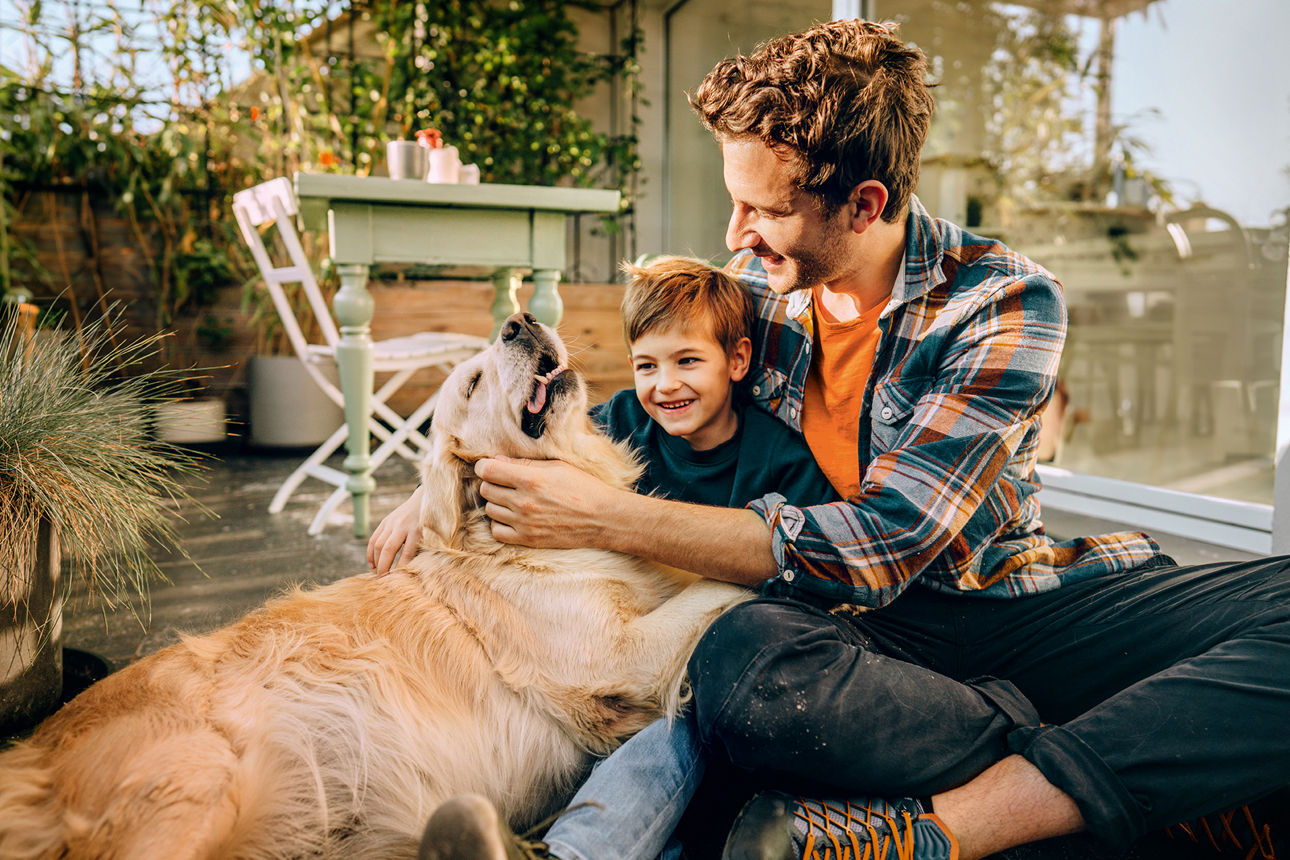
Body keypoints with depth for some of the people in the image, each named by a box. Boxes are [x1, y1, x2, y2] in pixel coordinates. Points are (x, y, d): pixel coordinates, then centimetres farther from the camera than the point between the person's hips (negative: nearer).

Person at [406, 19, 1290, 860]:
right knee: (740, 664, -35)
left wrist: (610, 518, -22)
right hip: (872, 632, 2)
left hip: (1021, 603, -1)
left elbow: (878, 546, -21)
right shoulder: (759, 283, 2)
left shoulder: (1006, 304, -12)